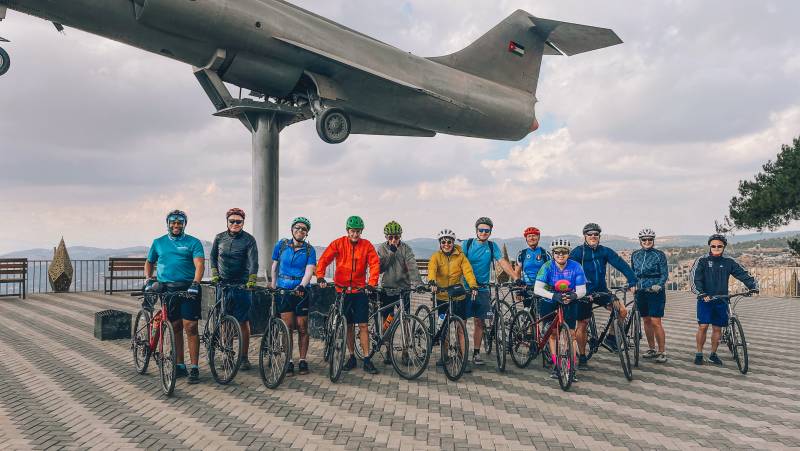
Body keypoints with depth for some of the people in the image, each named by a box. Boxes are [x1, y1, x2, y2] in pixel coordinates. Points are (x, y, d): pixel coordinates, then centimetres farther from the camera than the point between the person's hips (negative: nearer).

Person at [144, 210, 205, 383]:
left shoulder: (193, 242, 1)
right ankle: (180, 366, 17)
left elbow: (199, 264, -11)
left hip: (188, 289, -4)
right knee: (175, 328, 8)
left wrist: (195, 283, -27)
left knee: (190, 327, -7)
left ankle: (194, 368, -3)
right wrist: (148, 278, 7)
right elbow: (149, 262, 25)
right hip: (167, 289, 4)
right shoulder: (158, 243, 14)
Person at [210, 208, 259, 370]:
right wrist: (214, 274, 2)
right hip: (223, 285, 3)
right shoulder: (219, 238, 7)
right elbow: (213, 257, 17)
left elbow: (253, 261, -13)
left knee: (243, 322, -2)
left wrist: (251, 280, -27)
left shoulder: (249, 239, -4)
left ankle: (244, 357, 6)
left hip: (242, 285, -3)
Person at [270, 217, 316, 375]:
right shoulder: (281, 245, 4)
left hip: (301, 292, 0)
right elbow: (274, 267, 13)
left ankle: (302, 361, 14)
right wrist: (273, 286, 10)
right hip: (283, 291, 0)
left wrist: (301, 286, -29)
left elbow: (309, 271, -12)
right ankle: (289, 362, 4)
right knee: (288, 327, -3)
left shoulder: (309, 250, 0)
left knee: (302, 328, 2)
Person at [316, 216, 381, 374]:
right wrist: (320, 277, -21)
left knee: (363, 325, -3)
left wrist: (372, 283, -19)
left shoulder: (367, 245, 0)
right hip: (342, 290, 1)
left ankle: (367, 360, 2)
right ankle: (352, 357, 21)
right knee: (348, 325, 9)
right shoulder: (338, 243, 0)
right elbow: (324, 259, -7)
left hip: (360, 291, -1)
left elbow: (375, 264, -7)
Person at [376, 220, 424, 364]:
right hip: (387, 289, 1)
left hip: (403, 288, -1)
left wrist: (417, 282, -33)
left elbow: (412, 266, -17)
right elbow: (380, 268, -10)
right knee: (386, 322, 4)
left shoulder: (406, 248, -3)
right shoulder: (382, 248, 2)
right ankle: (388, 350, 16)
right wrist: (391, 253, -19)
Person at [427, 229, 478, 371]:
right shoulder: (436, 256, -2)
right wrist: (432, 282, -41)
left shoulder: (460, 256, -1)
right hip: (442, 297, 1)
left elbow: (468, 271, -13)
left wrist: (473, 286, -30)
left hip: (459, 297, -1)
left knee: (461, 330, -1)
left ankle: (464, 360, 2)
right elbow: (432, 269, -20)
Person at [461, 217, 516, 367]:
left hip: (483, 289, 2)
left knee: (480, 322, 6)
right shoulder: (467, 244, -1)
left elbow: (503, 262, -3)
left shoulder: (492, 246, 6)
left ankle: (476, 353, 14)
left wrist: (516, 278, -15)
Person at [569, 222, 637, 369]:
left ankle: (611, 337, 9)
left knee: (622, 310, -14)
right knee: (582, 324, 2)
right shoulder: (578, 252, -8)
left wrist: (632, 281, -22)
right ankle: (582, 356, 17)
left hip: (601, 291, 3)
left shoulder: (605, 251, 1)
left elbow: (621, 264, -9)